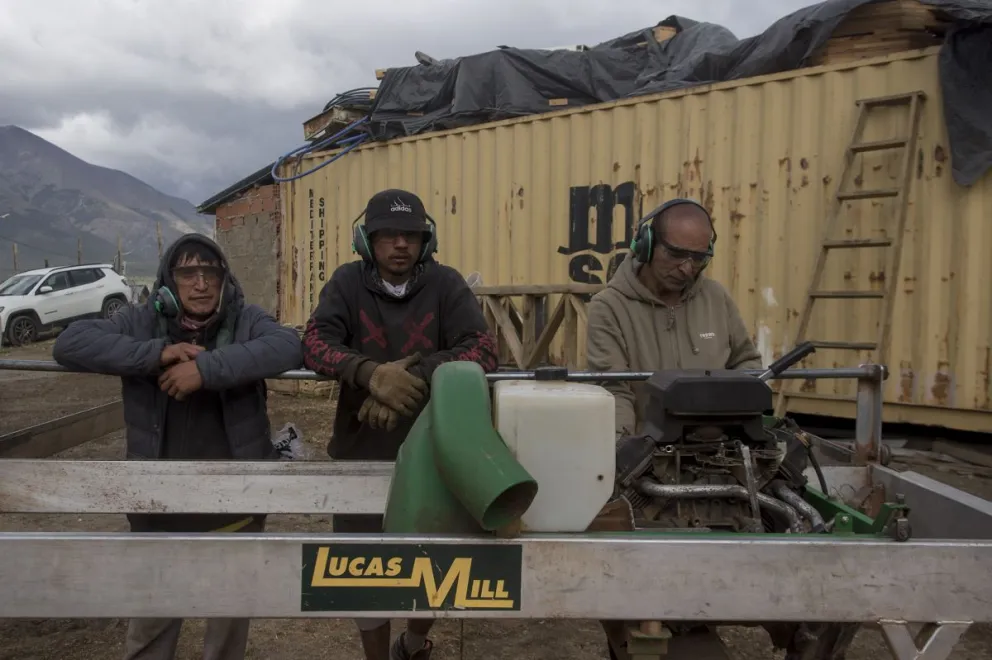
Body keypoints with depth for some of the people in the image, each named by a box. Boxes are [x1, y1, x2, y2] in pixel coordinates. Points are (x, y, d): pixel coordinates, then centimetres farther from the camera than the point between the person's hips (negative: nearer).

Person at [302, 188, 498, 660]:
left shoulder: (445, 284, -8)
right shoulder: (347, 282, -5)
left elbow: (483, 350, -19)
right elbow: (314, 344, -19)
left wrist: (413, 375, -33)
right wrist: (370, 372, -38)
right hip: (361, 453, 0)